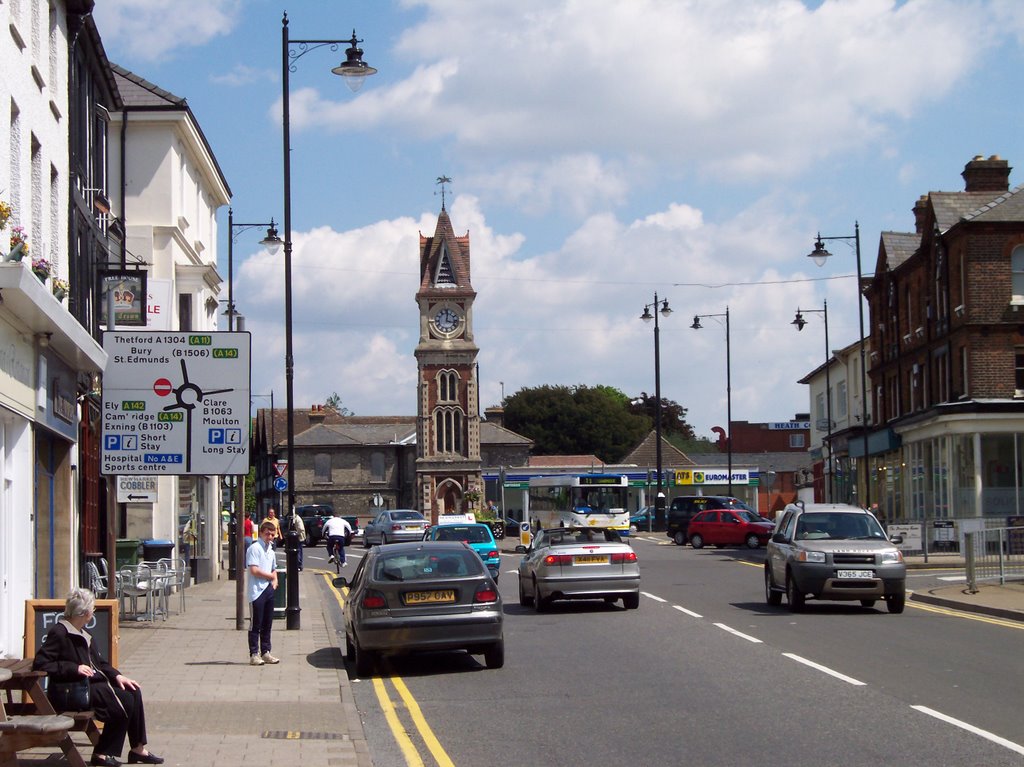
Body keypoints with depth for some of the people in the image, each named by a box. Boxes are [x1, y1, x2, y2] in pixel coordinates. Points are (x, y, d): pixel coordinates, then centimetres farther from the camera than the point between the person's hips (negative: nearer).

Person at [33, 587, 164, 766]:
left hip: (95, 682, 10)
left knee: (133, 692, -6)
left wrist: (117, 676, 3)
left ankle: (138, 749, -1)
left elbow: (99, 662, 21)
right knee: (123, 701, -20)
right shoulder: (59, 633, -13)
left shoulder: (83, 634, 17)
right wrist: (74, 669, -25)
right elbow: (40, 664, -21)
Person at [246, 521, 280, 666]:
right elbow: (254, 570, -18)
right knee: (255, 624, -4)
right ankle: (254, 655, -1)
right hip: (257, 591, -8)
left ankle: (265, 652, 17)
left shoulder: (271, 550, 16)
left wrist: (275, 580, 7)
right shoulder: (254, 548, -9)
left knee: (267, 624, 10)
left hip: (269, 590, 8)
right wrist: (270, 576, -6)